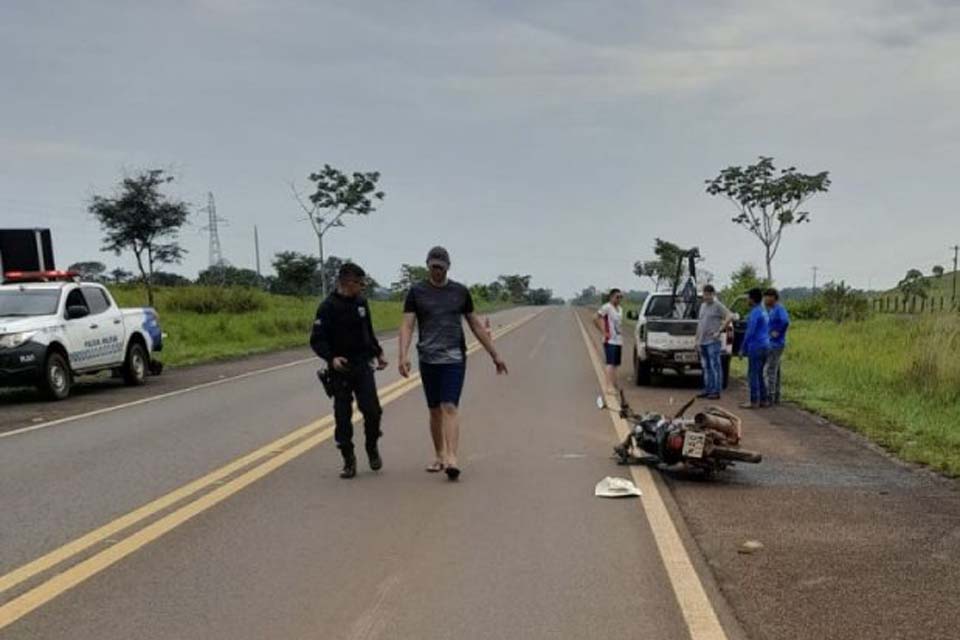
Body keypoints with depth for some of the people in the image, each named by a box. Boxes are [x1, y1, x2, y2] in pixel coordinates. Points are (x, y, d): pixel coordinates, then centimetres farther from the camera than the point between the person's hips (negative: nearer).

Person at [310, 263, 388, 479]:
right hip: (340, 369, -4)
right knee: (342, 416, 2)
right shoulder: (328, 307, -9)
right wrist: (331, 358, -26)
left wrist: (378, 353, 18)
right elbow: (317, 340, -12)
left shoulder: (361, 302, 8)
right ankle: (348, 460, 13)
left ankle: (372, 447, 17)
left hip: (363, 366, 4)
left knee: (372, 410, -7)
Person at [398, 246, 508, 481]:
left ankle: (452, 458, -19)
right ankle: (439, 456, 22)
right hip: (428, 359, 1)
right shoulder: (417, 292, 4)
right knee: (434, 410, 10)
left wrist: (495, 355, 12)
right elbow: (407, 325, -2)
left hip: (454, 358, -1)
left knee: (450, 407, -12)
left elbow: (476, 325, 12)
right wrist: (403, 355, -18)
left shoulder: (460, 292, 7)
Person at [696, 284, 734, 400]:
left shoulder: (718, 305, -5)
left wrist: (720, 331, -16)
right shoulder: (702, 305, 18)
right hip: (703, 342, 8)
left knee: (715, 366, -7)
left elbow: (730, 317, -16)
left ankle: (716, 391, -6)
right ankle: (708, 389, 15)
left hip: (713, 342, -7)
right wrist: (697, 339, 17)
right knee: (706, 367, 10)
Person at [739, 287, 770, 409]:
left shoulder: (755, 313, -15)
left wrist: (743, 348, -13)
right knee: (759, 374, 15)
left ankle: (754, 402, -3)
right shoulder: (764, 312, 16)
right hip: (765, 345, 9)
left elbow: (750, 332, -18)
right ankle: (764, 400, 16)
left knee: (753, 374, -4)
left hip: (756, 346, -9)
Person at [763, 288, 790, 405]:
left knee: (769, 371, -8)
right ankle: (776, 397, 20)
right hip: (771, 344, 10)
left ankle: (770, 398, -6)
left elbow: (786, 321, -31)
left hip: (775, 345, -10)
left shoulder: (779, 309, -16)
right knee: (774, 371, 14)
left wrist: (778, 332, -21)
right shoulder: (771, 310, 14)